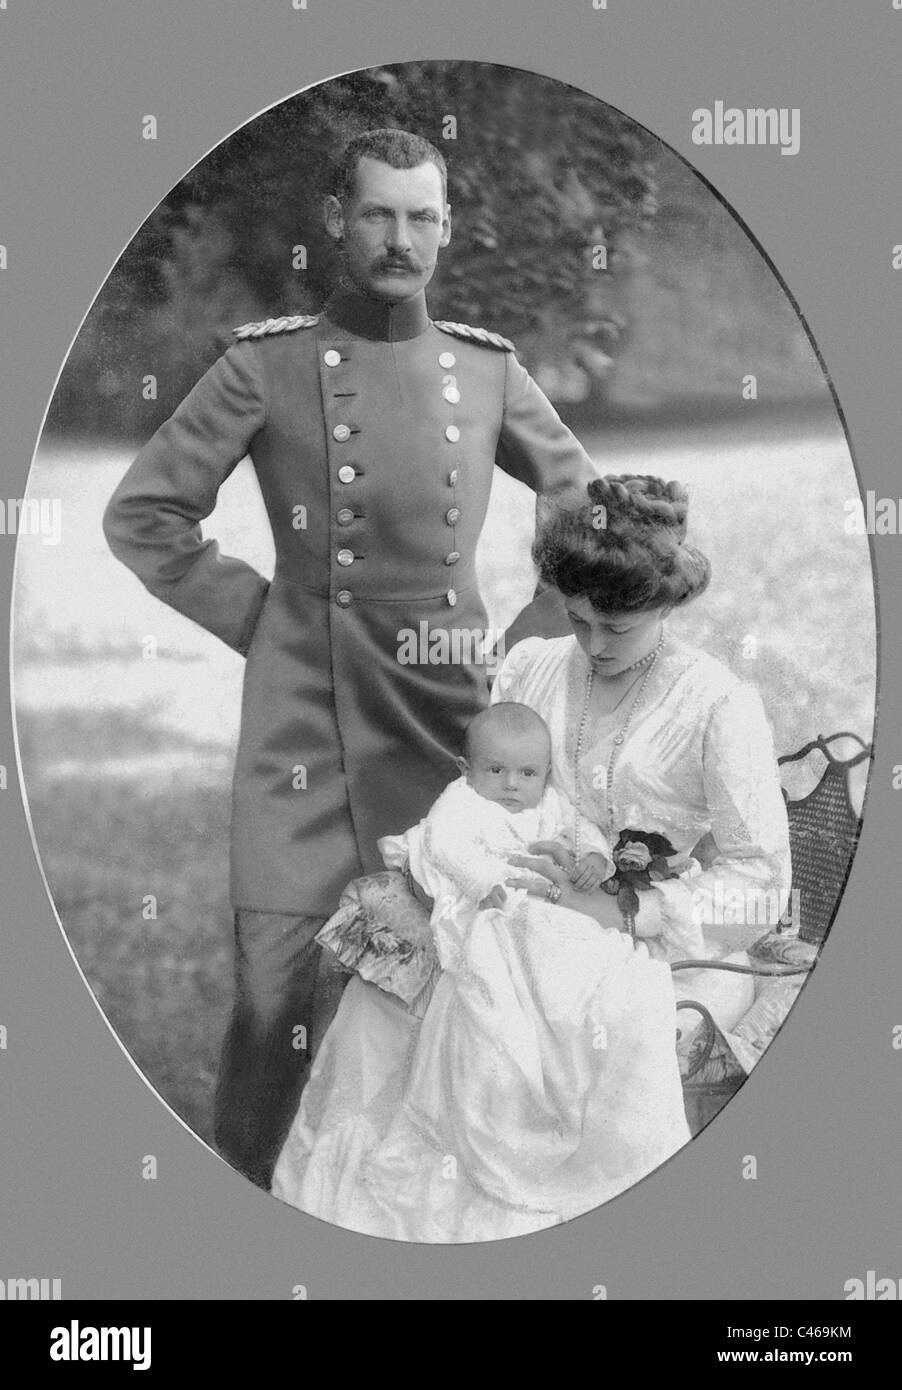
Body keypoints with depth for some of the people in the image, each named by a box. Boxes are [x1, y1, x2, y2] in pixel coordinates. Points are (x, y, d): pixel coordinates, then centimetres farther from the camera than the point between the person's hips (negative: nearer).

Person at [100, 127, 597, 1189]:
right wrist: (257, 616, -1)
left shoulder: (486, 367, 8)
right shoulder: (268, 362, -1)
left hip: (456, 710, 3)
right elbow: (141, 515, 2)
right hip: (307, 716, -3)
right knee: (283, 974, -6)